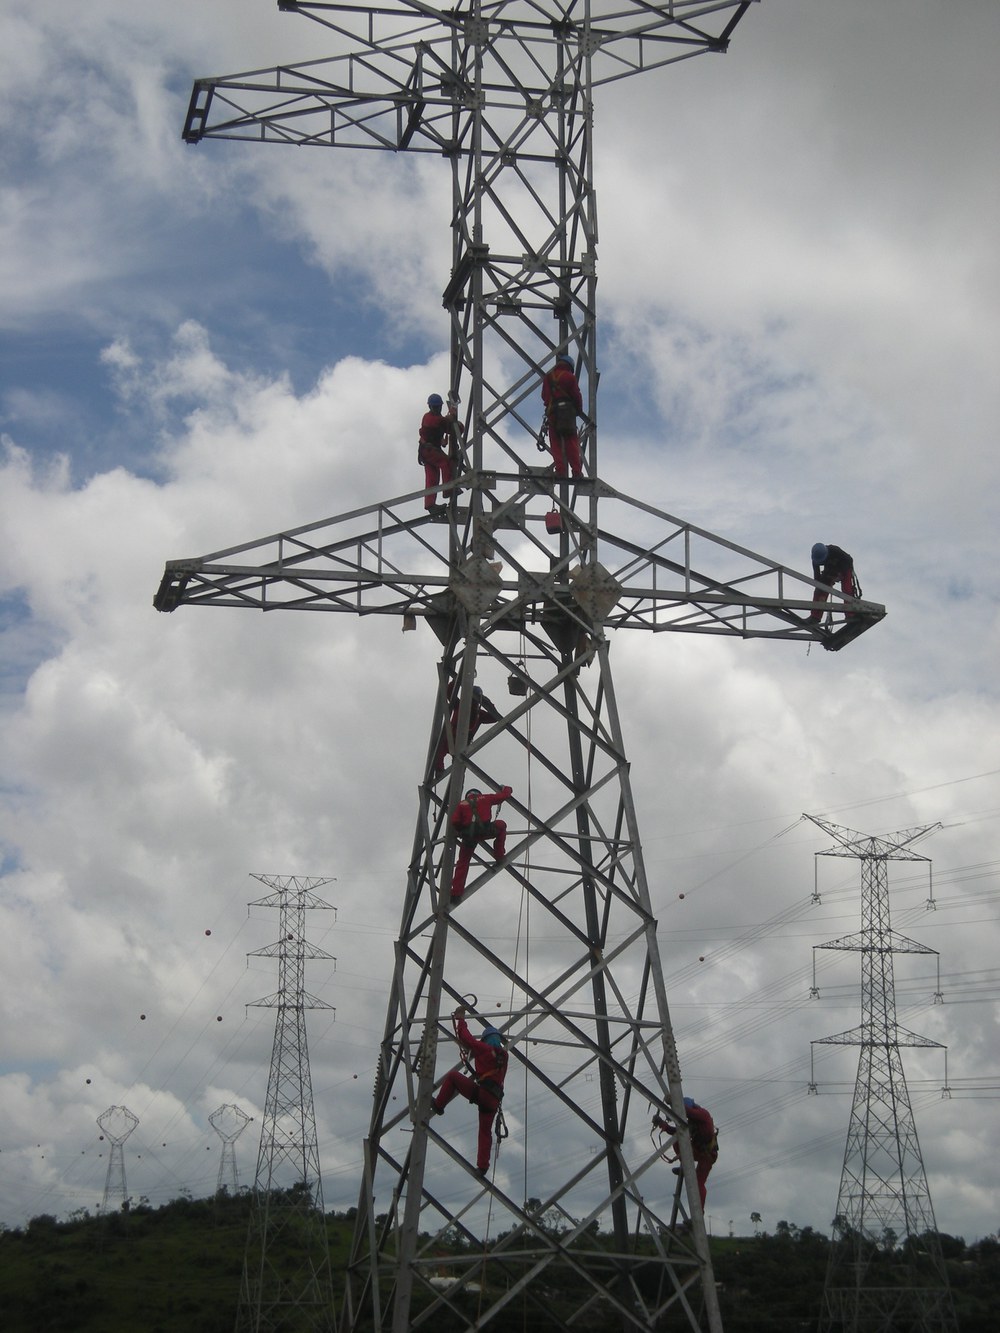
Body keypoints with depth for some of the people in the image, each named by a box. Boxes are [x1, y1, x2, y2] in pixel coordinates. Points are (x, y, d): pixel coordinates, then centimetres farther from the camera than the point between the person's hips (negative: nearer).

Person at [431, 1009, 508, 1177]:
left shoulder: (485, 1049, 2)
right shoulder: (503, 1055, 22)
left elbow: (465, 1038, 5)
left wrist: (461, 1020, 19)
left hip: (481, 1092, -7)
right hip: (494, 1100, 7)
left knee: (452, 1075, 6)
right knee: (485, 1132, 11)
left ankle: (438, 1105, 6)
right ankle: (483, 1166, 3)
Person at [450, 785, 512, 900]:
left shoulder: (461, 804, 18)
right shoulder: (485, 798, 17)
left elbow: (454, 822, 7)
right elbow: (503, 795, 22)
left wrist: (461, 831, 25)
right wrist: (506, 789, 45)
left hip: (468, 835, 2)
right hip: (485, 831, -2)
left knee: (462, 863, 14)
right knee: (501, 825, 29)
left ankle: (456, 893, 6)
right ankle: (499, 855, 25)